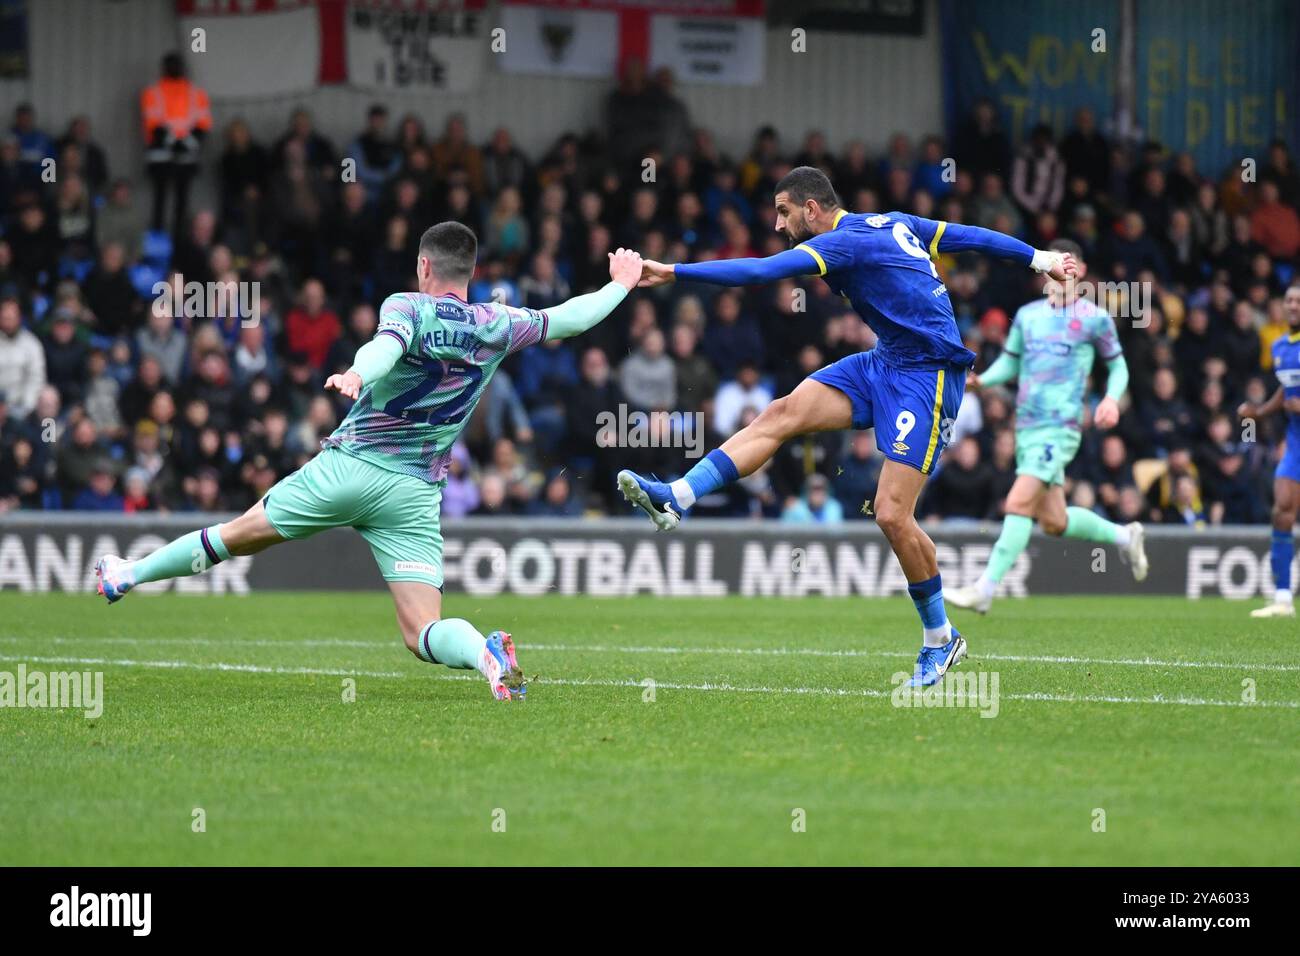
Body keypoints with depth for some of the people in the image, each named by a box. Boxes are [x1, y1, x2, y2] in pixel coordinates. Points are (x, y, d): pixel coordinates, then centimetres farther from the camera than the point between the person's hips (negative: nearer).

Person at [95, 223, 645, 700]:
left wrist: (357, 373, -50)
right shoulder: (496, 326, 6)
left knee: (238, 536, 17)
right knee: (422, 634, -4)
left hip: (349, 469, -2)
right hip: (417, 496, 2)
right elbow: (571, 319, 17)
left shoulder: (407, 307, -5)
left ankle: (127, 576, 30)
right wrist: (622, 284, 36)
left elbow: (388, 344, -28)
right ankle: (483, 651, -36)